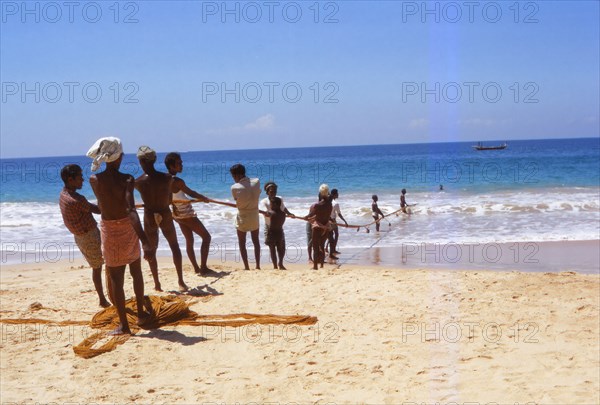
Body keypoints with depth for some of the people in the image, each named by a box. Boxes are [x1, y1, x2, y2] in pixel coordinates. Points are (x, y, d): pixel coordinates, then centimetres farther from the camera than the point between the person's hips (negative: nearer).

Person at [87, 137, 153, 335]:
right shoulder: (127, 179, -18)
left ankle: (124, 324, 10)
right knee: (136, 273, 21)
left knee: (116, 279, 7)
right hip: (128, 229, 0)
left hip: (108, 230, 1)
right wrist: (145, 241, -39)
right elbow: (131, 210, -31)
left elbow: (101, 205, 6)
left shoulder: (94, 180, -11)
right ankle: (141, 314, 32)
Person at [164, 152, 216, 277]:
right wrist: (204, 198, 1)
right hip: (187, 215, -8)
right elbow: (191, 193, -14)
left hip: (178, 214, 8)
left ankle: (196, 268, 26)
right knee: (206, 237, 4)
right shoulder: (178, 181, -26)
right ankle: (203, 268, 2)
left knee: (189, 241, 19)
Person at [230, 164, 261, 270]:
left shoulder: (235, 187, -19)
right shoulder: (257, 182, -9)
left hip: (242, 216, -4)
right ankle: (258, 265, 17)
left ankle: (246, 267, 6)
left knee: (242, 243, 10)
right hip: (254, 215, 4)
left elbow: (236, 200, -5)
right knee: (256, 241, 18)